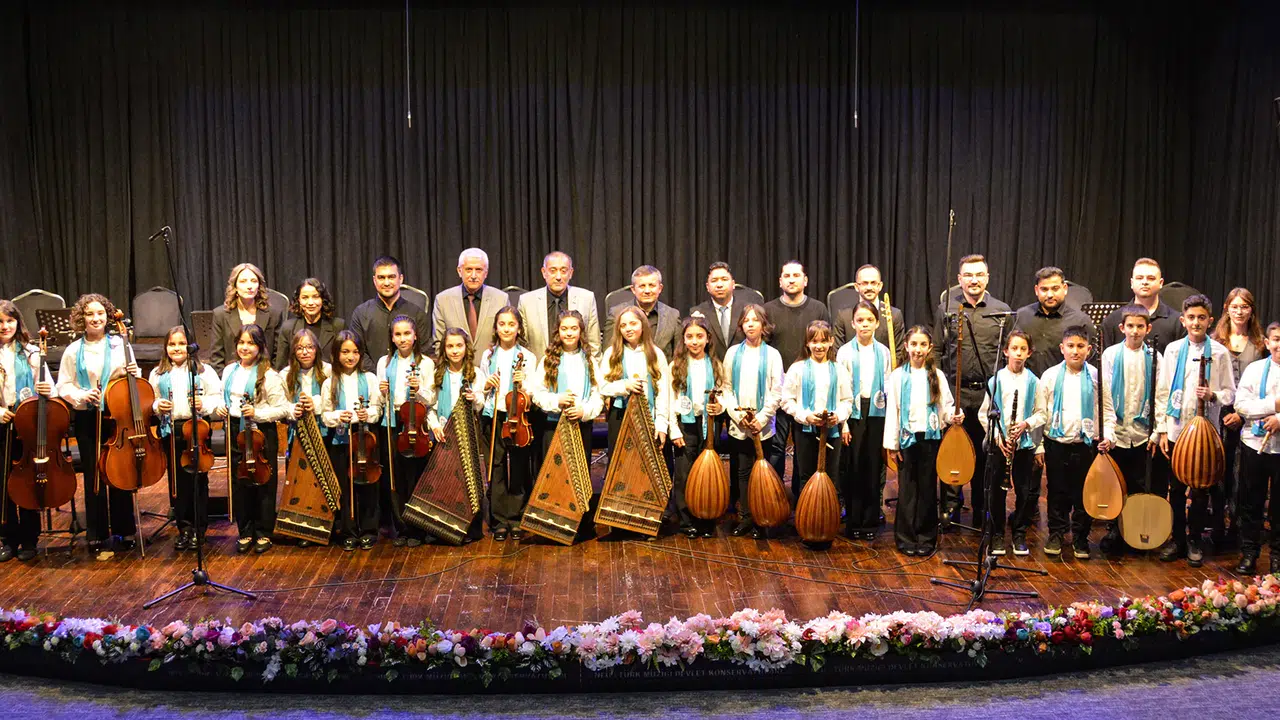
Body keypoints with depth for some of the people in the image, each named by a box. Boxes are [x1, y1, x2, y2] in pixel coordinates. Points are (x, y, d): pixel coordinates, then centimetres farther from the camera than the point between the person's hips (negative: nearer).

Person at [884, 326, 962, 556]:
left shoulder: (936, 376, 4)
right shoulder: (898, 376, 1)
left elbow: (946, 406, 7)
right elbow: (892, 411, 0)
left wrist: (953, 417, -15)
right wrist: (892, 443, -2)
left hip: (930, 437, 1)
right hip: (907, 438, -1)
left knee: (928, 488, 6)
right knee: (907, 489, 2)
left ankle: (926, 538, 15)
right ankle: (905, 538, 11)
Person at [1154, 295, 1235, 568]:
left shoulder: (1219, 352, -1)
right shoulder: (1173, 350, 3)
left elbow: (1230, 393, 4)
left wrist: (1213, 395, -19)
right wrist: (1162, 429, 0)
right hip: (1176, 430, 1)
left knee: (1200, 490, 6)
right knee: (1176, 488, 8)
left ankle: (1195, 541, 19)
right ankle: (1177, 538, 21)